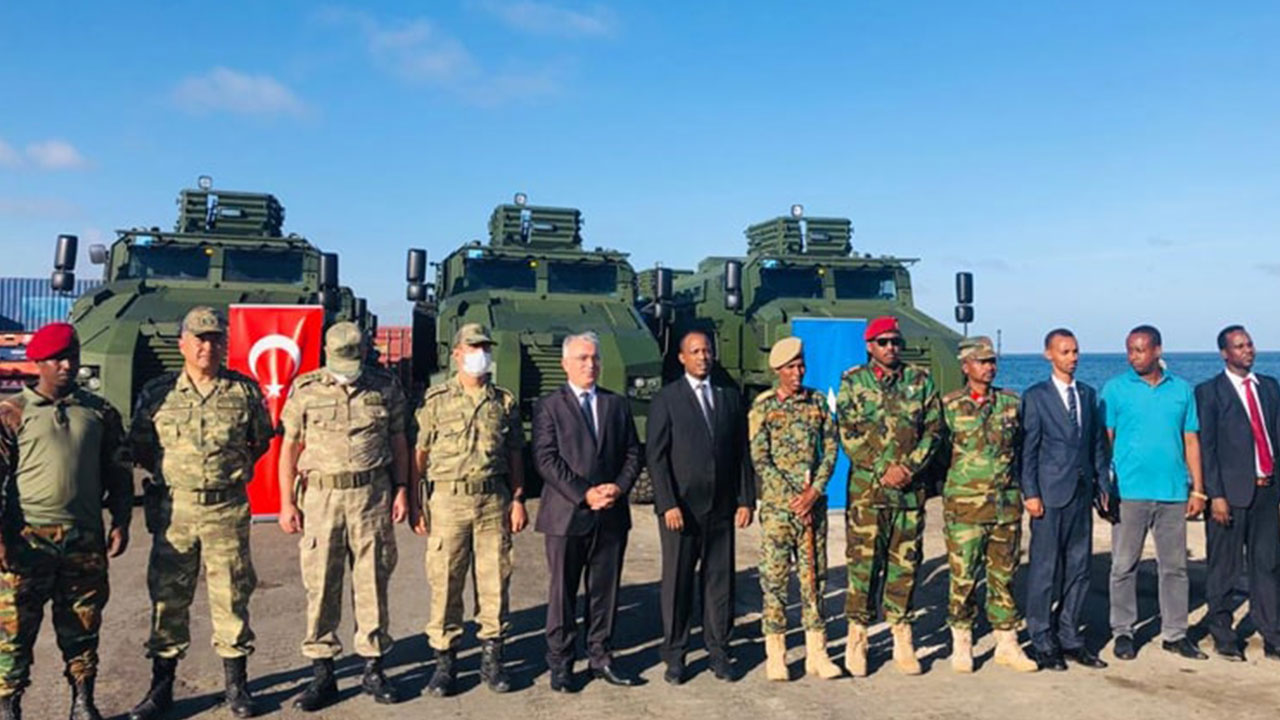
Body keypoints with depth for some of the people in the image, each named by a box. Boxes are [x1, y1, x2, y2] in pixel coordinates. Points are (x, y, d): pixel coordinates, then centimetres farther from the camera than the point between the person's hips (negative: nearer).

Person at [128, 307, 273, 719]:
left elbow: (262, 440, 15)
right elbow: (138, 445, 13)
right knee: (168, 597, 7)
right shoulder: (157, 394, 3)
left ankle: (236, 684, 18)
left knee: (231, 595, 5)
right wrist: (168, 471, 7)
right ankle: (162, 685, 20)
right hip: (173, 509, 1)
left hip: (228, 510, -1)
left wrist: (235, 469, 9)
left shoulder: (245, 392, 2)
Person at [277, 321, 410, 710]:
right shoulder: (305, 390, 0)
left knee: (372, 583, 7)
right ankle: (322, 673, 14)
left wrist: (401, 489, 4)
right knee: (320, 586, 3)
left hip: (372, 494, 1)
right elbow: (290, 448, 4)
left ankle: (373, 668, 18)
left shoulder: (386, 387, 3)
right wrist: (287, 502, 0)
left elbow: (398, 441, 10)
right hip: (321, 494, 0)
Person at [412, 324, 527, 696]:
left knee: (494, 579, 6)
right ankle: (444, 661, 13)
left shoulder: (505, 401, 9)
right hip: (448, 499, -2)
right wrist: (414, 502, -3)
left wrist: (518, 499, 5)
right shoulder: (436, 399, 2)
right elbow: (420, 452, 2)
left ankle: (491, 657, 18)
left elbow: (515, 455, 11)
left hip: (494, 500, 2)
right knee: (444, 582, 2)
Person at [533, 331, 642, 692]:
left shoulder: (618, 404, 13)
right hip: (566, 513, -4)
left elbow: (633, 453, 10)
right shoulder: (548, 406, 0)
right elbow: (546, 459, -9)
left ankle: (600, 656, 23)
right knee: (562, 591, 5)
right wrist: (583, 494, -15)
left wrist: (618, 487, -7)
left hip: (612, 514, 4)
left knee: (606, 590, 10)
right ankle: (559, 663, 16)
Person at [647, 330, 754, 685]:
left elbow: (742, 453, 10)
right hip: (680, 508, -3)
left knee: (720, 579, 7)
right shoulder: (666, 399, 0)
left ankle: (718, 651, 20)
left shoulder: (730, 397, 11)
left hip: (721, 507, 3)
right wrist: (667, 504, -12)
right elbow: (656, 456, -5)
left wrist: (746, 500, 3)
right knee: (677, 582, 5)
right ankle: (674, 655, 15)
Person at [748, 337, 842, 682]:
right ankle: (775, 656, 9)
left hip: (814, 503, 3)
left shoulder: (818, 401, 8)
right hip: (777, 504, -3)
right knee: (774, 578, 0)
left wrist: (813, 492, -7)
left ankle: (816, 653, 16)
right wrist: (791, 497, -11)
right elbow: (759, 459, -6)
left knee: (814, 575, 8)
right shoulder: (763, 405, -1)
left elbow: (831, 448, 5)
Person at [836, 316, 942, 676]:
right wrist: (883, 470, -12)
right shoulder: (853, 382, 3)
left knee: (905, 562, 7)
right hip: (866, 487, -2)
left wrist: (909, 466, -9)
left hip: (911, 487, 2)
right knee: (863, 561, -1)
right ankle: (857, 639, 9)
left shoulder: (920, 380, 9)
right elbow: (848, 435, -4)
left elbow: (934, 428, 5)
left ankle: (902, 640, 17)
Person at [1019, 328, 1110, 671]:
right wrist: (1030, 493, -11)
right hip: (1051, 493, -5)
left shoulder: (1088, 394, 13)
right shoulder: (1036, 396, -2)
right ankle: (1043, 643, 9)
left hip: (1082, 492, 5)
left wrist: (1104, 485, 8)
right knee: (1044, 569, -1)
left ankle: (1069, 638, 19)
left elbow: (1098, 444, 15)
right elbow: (1028, 448, -5)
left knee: (1079, 568, 9)